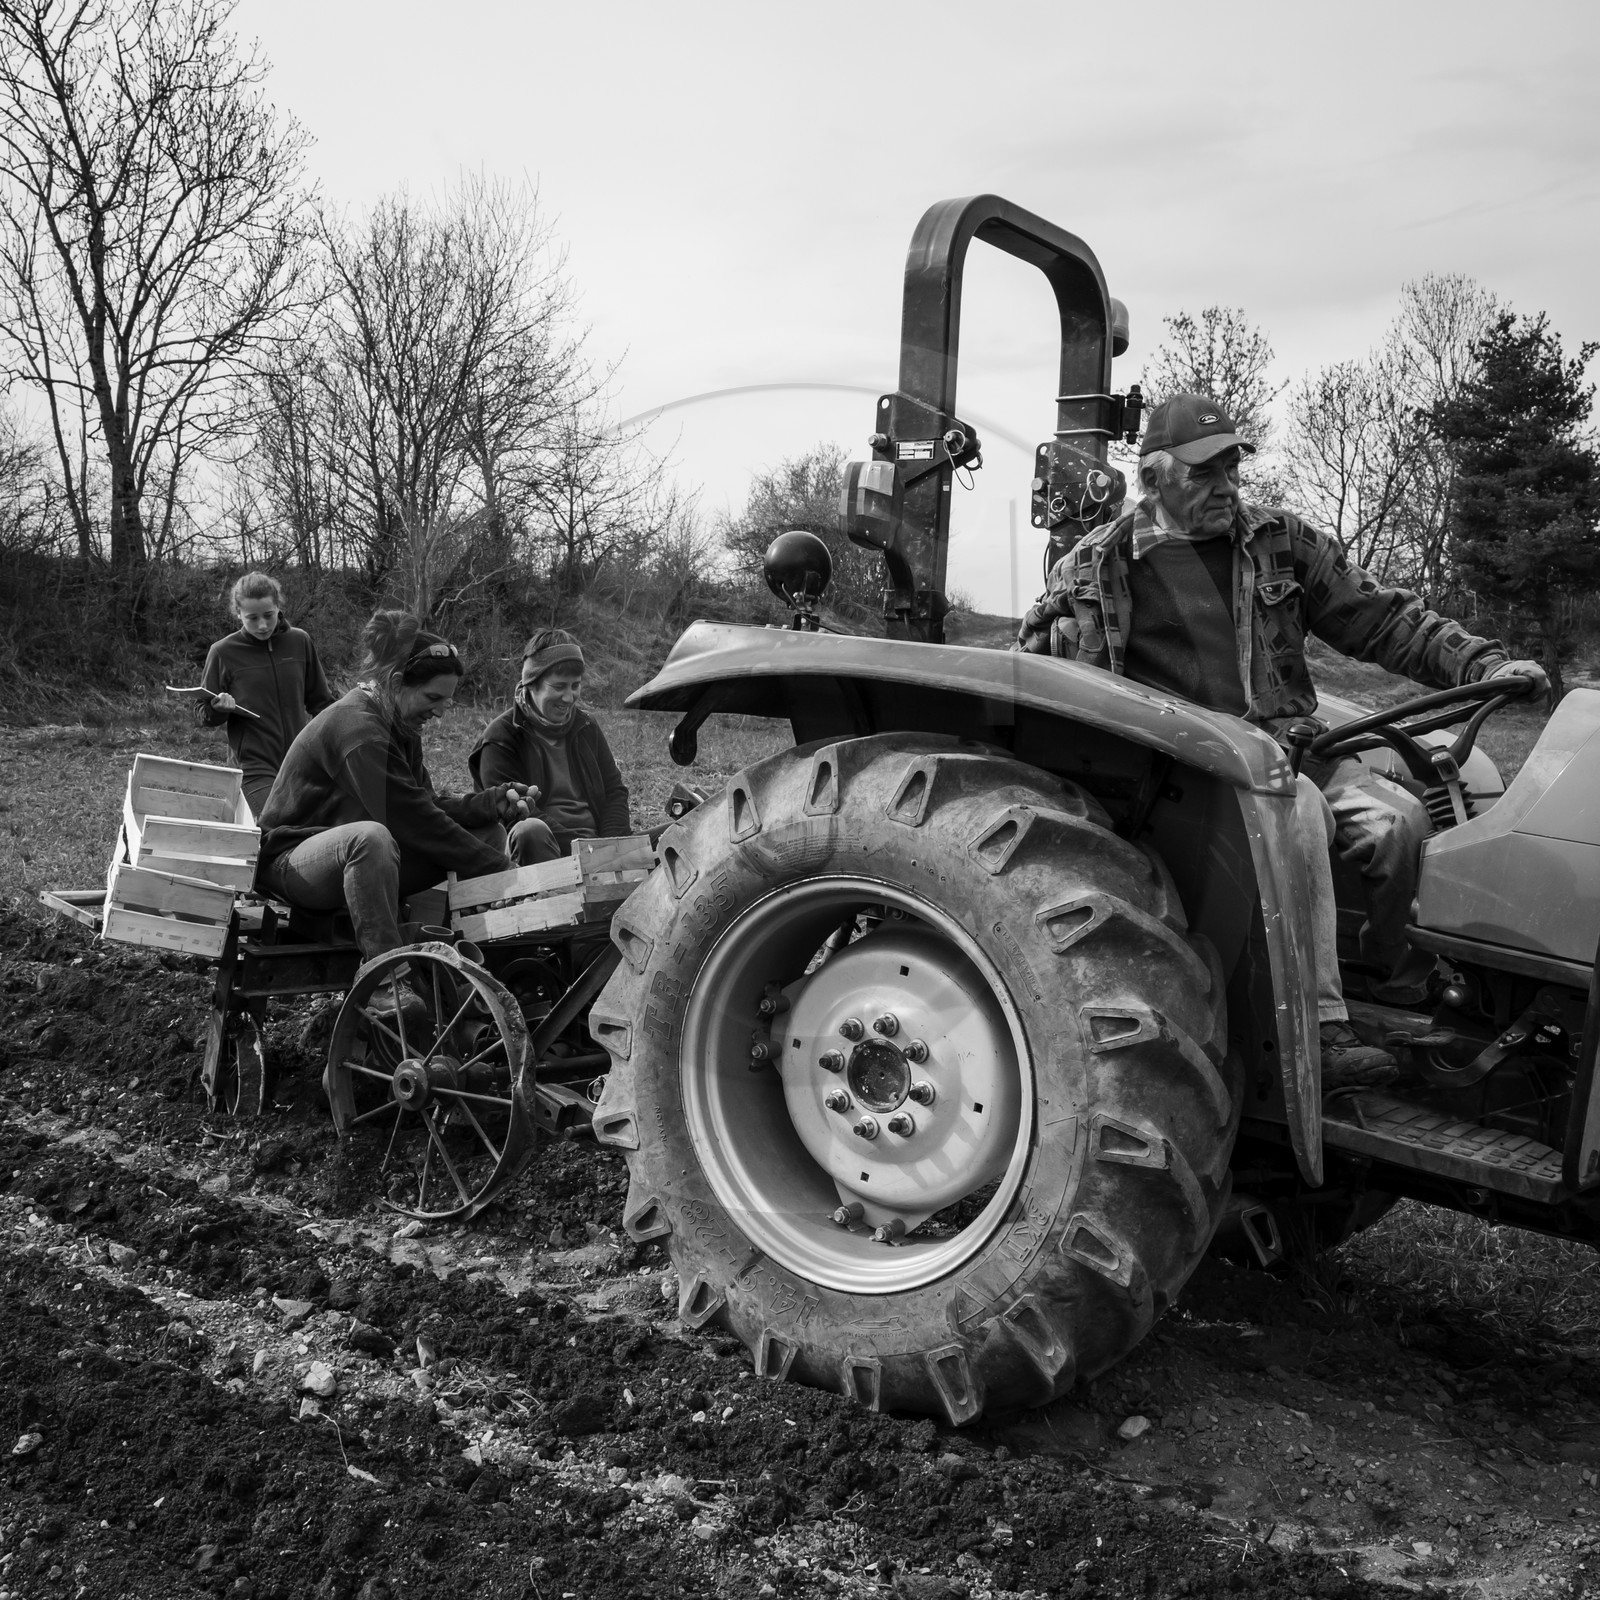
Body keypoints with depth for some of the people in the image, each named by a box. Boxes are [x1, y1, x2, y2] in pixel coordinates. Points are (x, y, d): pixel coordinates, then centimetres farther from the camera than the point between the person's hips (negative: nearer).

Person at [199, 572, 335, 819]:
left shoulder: (300, 642, 3)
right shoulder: (223, 653, -3)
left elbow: (321, 702, 15)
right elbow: (205, 716, 7)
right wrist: (218, 709, -13)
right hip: (255, 766, -3)